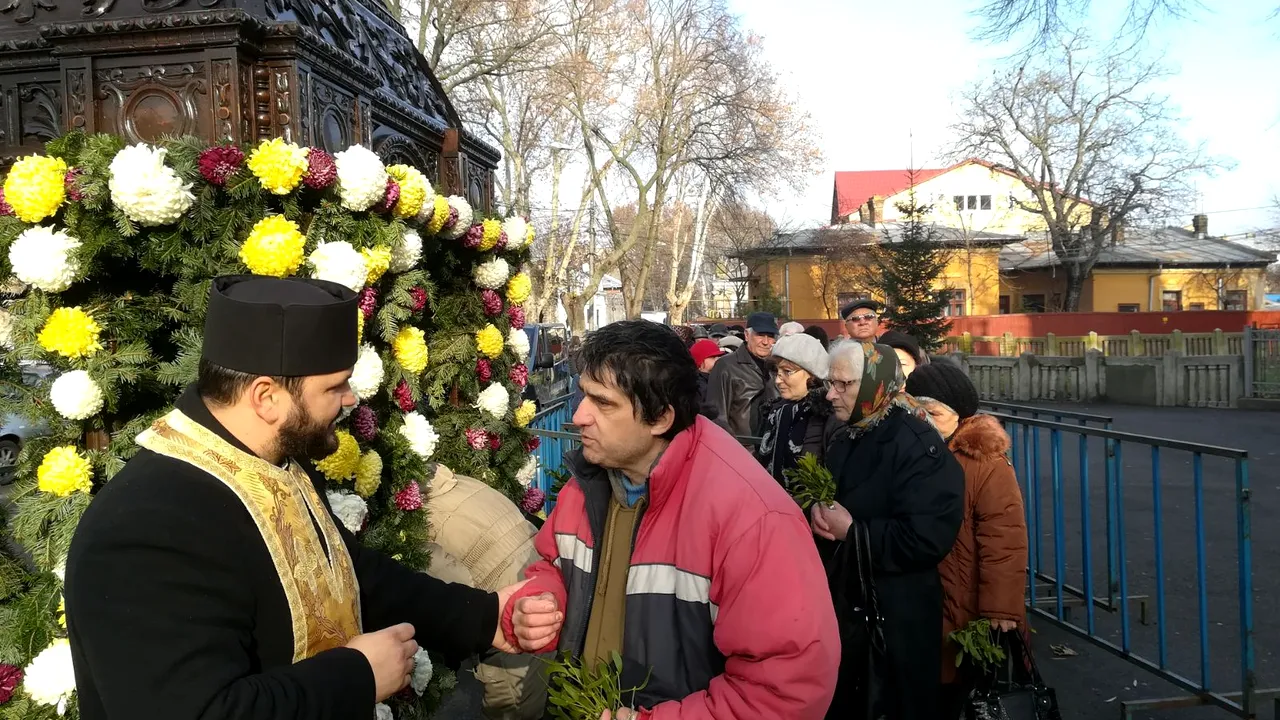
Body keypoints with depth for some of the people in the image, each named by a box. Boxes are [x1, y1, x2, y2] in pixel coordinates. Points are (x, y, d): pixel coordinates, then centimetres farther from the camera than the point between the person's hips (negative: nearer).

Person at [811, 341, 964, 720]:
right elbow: (825, 491, 19)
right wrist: (818, 511, -5)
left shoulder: (918, 445, -19)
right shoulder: (846, 438, 8)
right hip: (844, 600, 8)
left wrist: (852, 531, -21)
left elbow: (927, 539, -28)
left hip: (898, 615, -8)